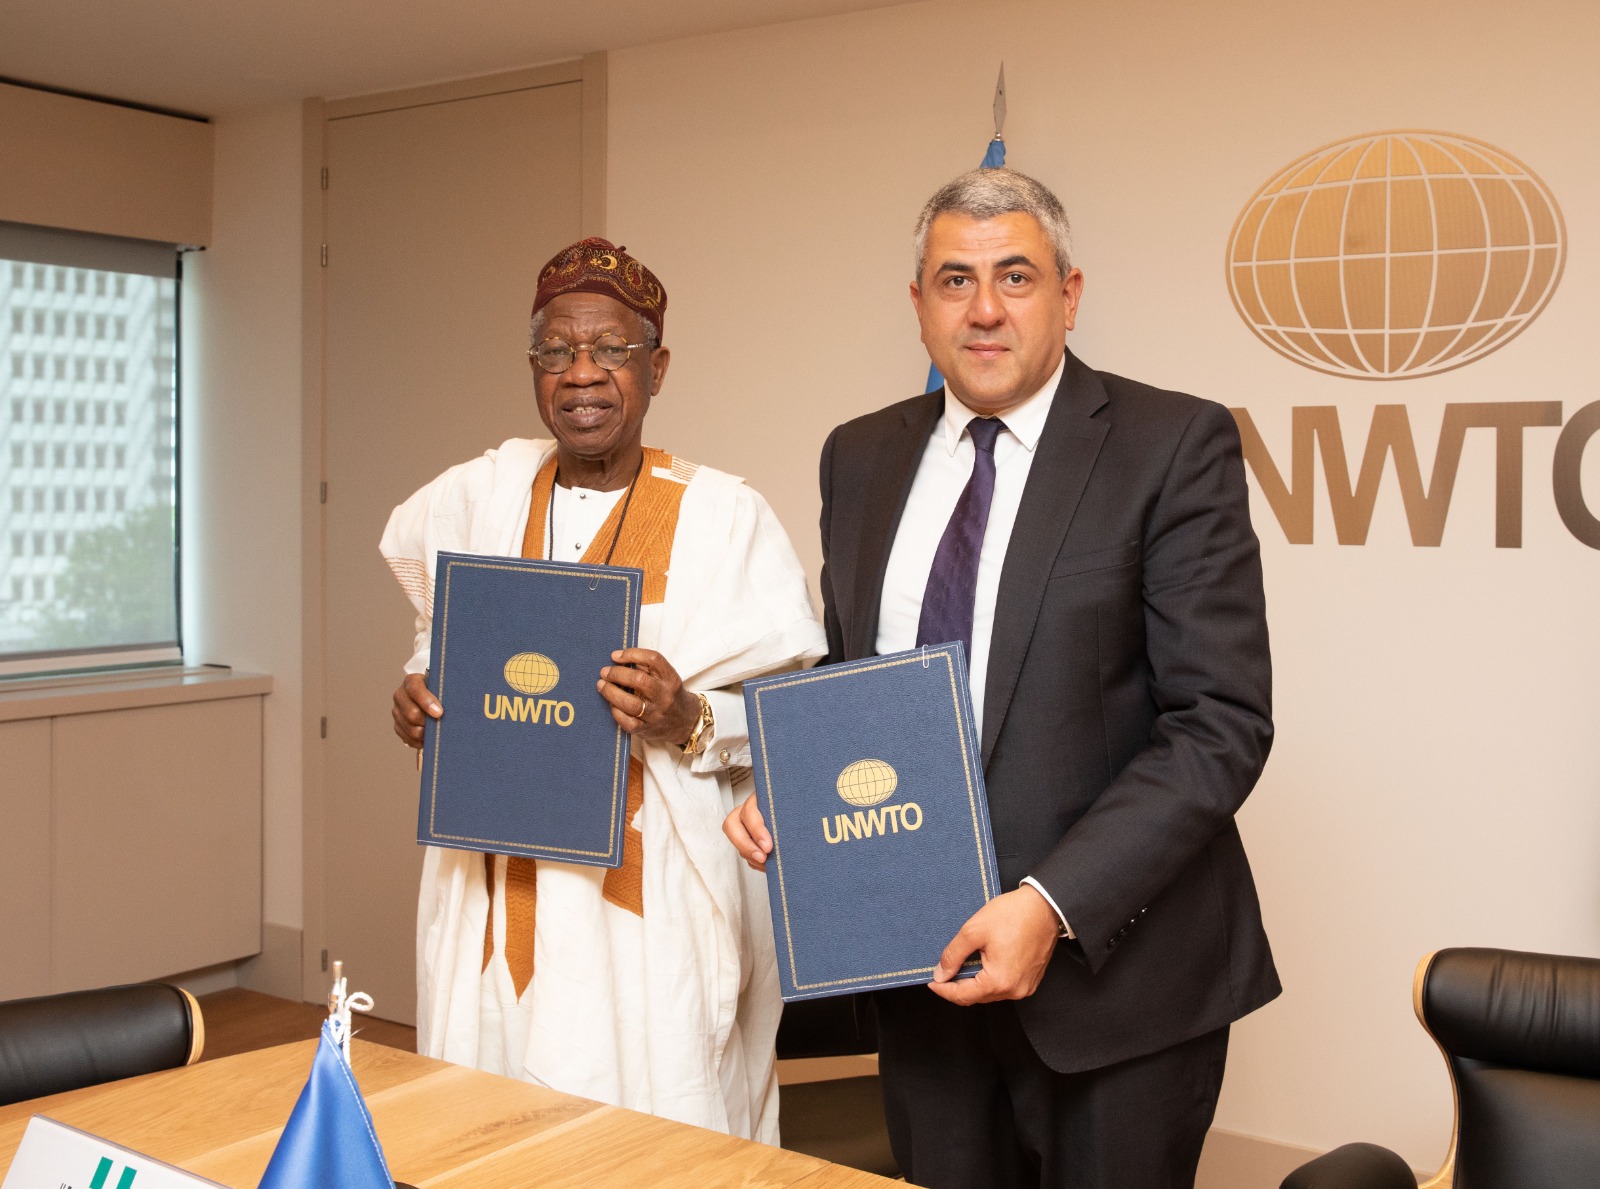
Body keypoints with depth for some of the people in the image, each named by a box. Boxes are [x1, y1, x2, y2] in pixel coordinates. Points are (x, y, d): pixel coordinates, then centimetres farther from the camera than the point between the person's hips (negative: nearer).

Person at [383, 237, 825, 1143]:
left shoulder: (726, 517, -7)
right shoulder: (482, 494, 6)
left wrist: (690, 722, -22)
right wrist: (421, 702, -3)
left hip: (656, 905, -4)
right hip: (500, 897, 4)